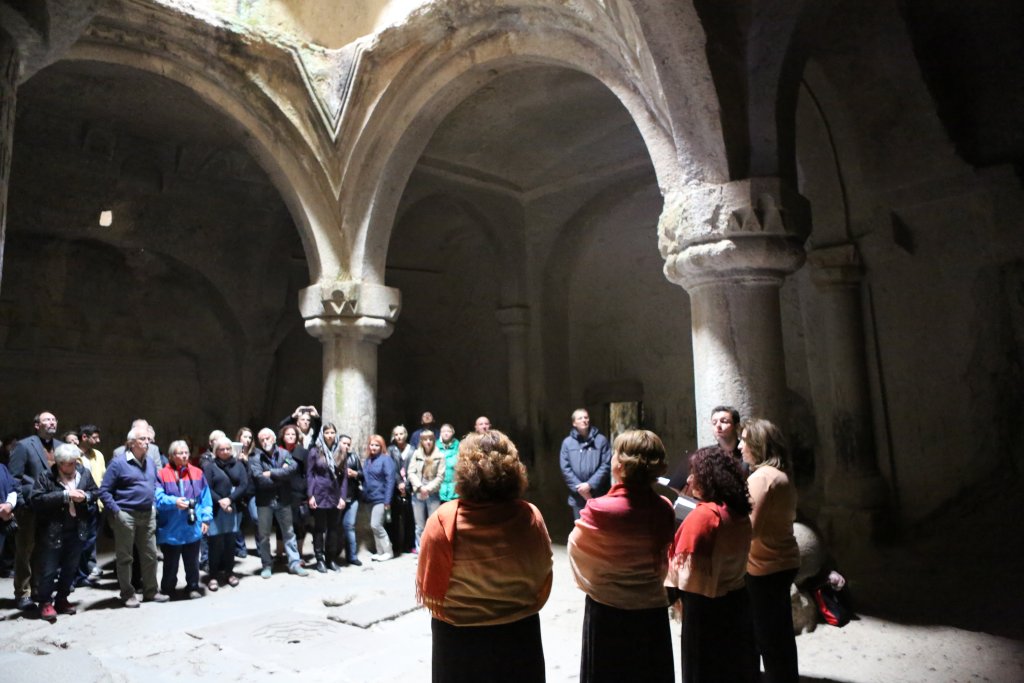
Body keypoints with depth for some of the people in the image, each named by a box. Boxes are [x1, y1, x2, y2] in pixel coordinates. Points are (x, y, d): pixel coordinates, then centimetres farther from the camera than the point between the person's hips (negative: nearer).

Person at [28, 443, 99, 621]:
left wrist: (86, 496, -14)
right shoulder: (46, 477, -12)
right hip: (52, 531, -4)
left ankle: (62, 600, 29)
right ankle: (46, 603, 17)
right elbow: (36, 499, -22)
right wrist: (65, 495, -26)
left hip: (76, 530, 4)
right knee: (49, 570, 4)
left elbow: (96, 492, 9)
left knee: (70, 568, 14)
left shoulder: (84, 473, 0)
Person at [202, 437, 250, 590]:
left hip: (234, 509, 2)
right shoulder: (209, 466, 1)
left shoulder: (238, 465, 9)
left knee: (230, 542, 6)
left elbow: (244, 485, 0)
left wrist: (230, 499, -11)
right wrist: (220, 501, -16)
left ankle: (229, 572, 19)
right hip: (215, 510, -2)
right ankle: (213, 576, 7)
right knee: (216, 543, -3)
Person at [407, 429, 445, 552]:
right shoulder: (416, 454, 6)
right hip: (417, 494, 2)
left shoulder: (440, 456, -2)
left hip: (433, 495, -2)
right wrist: (420, 487, -11)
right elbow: (411, 473, 1)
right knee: (420, 526, 10)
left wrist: (428, 488, -13)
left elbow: (440, 476, -6)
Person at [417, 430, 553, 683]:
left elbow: (430, 590, -11)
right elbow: (543, 579, -3)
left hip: (459, 639, -1)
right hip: (519, 635, 2)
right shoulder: (531, 517, -15)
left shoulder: (443, 520, -21)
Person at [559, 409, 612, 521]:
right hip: (577, 497, 1)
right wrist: (579, 488, -9)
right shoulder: (567, 442, 4)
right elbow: (565, 468, 0)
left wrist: (590, 484, -14)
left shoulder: (601, 440, 0)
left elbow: (606, 465, -6)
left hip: (598, 496, -1)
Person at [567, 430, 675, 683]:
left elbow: (576, 547, -5)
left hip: (607, 612, -3)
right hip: (653, 610, 4)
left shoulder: (599, 510, -22)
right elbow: (663, 560, 4)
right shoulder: (664, 510, -10)